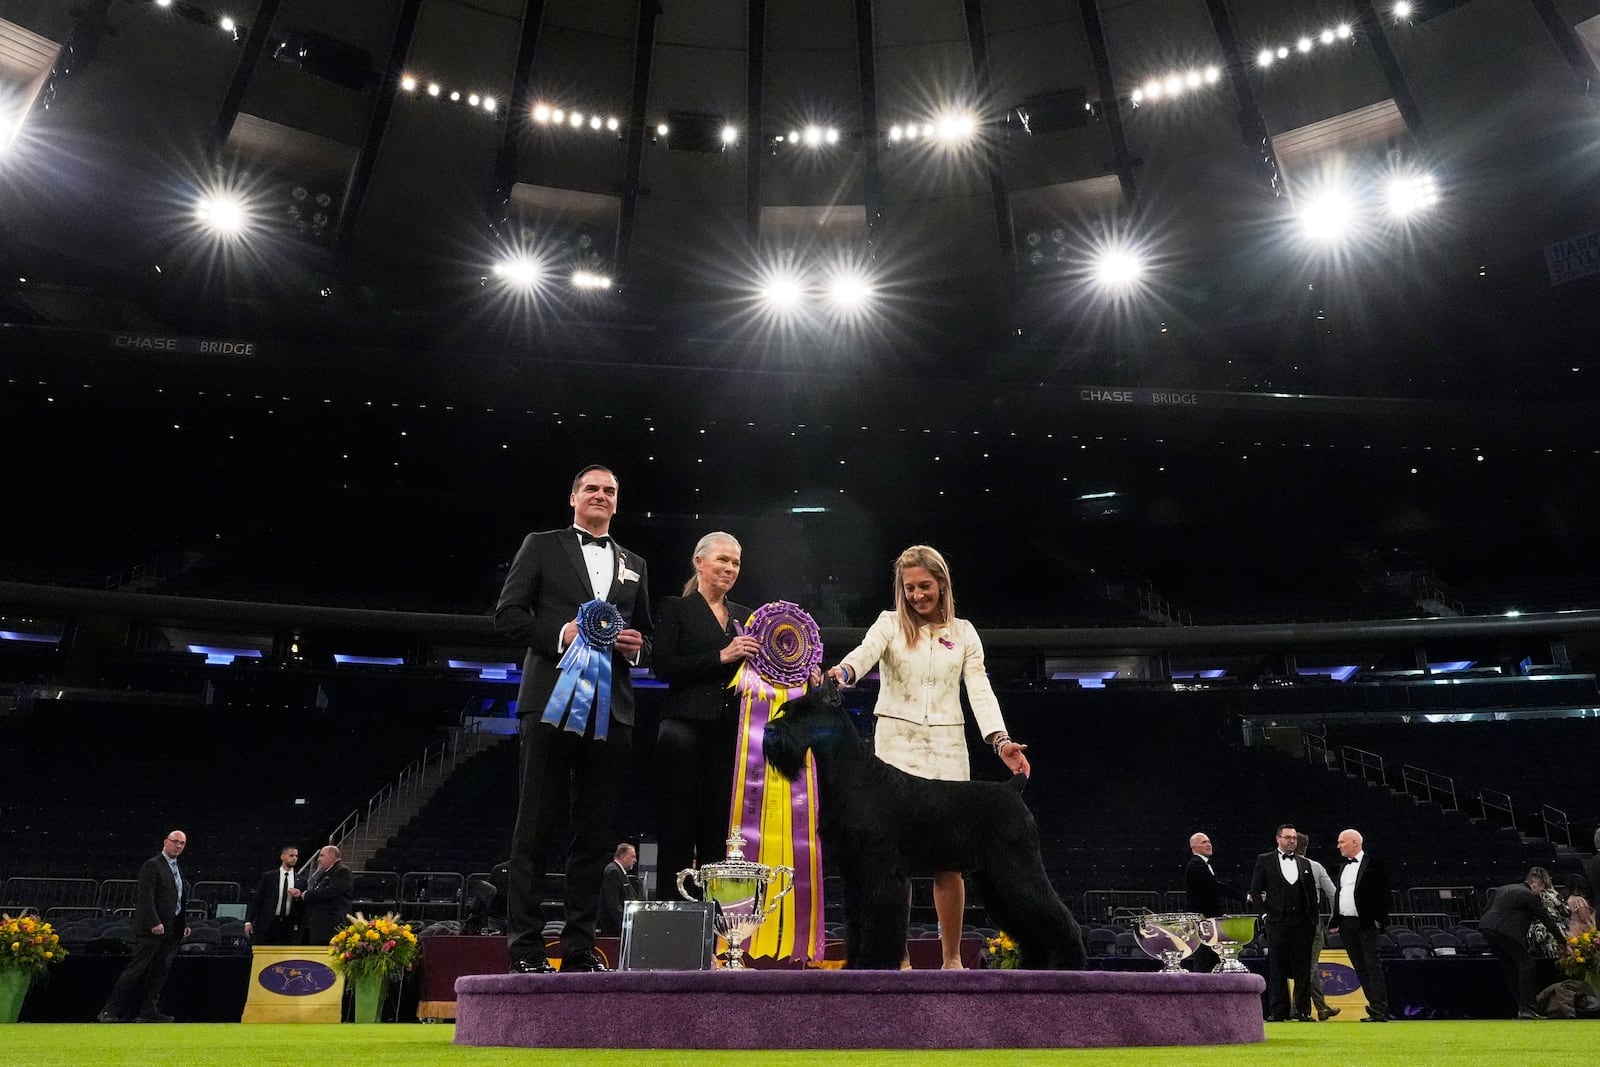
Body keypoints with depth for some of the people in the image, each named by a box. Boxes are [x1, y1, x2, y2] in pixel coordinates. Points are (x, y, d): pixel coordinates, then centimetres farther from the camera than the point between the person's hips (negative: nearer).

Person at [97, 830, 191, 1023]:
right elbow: (146, 896, -15)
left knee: (161, 970, 6)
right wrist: (154, 923, -22)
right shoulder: (152, 865, -7)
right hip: (152, 928, -8)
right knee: (137, 968, -6)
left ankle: (149, 1011, 9)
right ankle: (110, 1011, 1)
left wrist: (184, 924, 14)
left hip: (171, 930, 8)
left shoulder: (177, 869, 20)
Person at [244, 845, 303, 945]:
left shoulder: (300, 881, 8)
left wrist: (299, 896, -12)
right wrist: (249, 921, -6)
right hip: (267, 925, -1)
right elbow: (256, 900, 2)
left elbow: (304, 906, 9)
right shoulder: (268, 877, 4)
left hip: (288, 926, 1)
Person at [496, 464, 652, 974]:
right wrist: (560, 634, -13)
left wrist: (636, 646, 0)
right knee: (536, 828, 0)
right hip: (552, 702, -4)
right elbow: (508, 613, 2)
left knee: (595, 834, 5)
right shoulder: (541, 546, 10)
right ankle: (525, 947, 6)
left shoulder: (634, 565, 21)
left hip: (611, 711, 4)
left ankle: (580, 947, 13)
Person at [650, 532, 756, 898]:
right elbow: (663, 666, -7)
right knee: (678, 828, -1)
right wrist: (721, 657, -14)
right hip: (687, 728, -4)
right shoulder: (677, 609, 5)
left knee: (720, 831, 4)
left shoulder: (745, 617, 19)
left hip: (732, 731, 4)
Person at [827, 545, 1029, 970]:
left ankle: (952, 958, 15)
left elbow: (979, 690, 1)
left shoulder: (963, 632, 10)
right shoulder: (890, 624, 5)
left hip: (946, 748, 1)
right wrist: (842, 672, -40)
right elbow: (866, 652, -17)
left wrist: (1001, 741, -15)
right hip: (896, 745, -1)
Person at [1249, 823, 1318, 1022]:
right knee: (1277, 968, 0)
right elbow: (1255, 889, 4)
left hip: (1301, 922, 3)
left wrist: (1313, 919, 7)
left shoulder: (1304, 863, 13)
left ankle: (1303, 1010, 10)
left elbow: (1312, 893, 14)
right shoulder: (1265, 860, 4)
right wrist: (1266, 910, -2)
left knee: (1303, 968, 3)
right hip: (1277, 922, -3)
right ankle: (1277, 1011, 4)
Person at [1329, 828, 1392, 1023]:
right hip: (1346, 925, 7)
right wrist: (1335, 920, 14)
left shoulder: (1373, 864, -4)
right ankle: (1375, 1006, 14)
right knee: (1360, 968, 8)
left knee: (1372, 965, -7)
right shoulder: (1344, 867, 18)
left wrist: (1379, 920, -13)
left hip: (1366, 924, -7)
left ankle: (1380, 1010, -6)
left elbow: (1383, 893, -7)